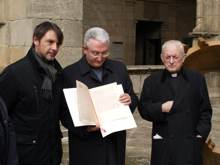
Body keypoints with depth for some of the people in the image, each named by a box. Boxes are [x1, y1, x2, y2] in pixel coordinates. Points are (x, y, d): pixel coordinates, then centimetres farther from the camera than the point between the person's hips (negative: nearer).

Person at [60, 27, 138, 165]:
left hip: (115, 143, 4)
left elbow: (133, 98, 14)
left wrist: (130, 100, -9)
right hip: (86, 146, -3)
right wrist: (84, 127, -21)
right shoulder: (70, 73, -5)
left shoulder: (119, 69, 7)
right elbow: (65, 113, -5)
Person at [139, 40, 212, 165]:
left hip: (190, 144, 0)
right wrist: (160, 108, -15)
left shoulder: (197, 79, 7)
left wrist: (201, 134, -3)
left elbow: (205, 111, 7)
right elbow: (143, 109, 2)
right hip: (162, 144, 0)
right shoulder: (152, 81, 7)